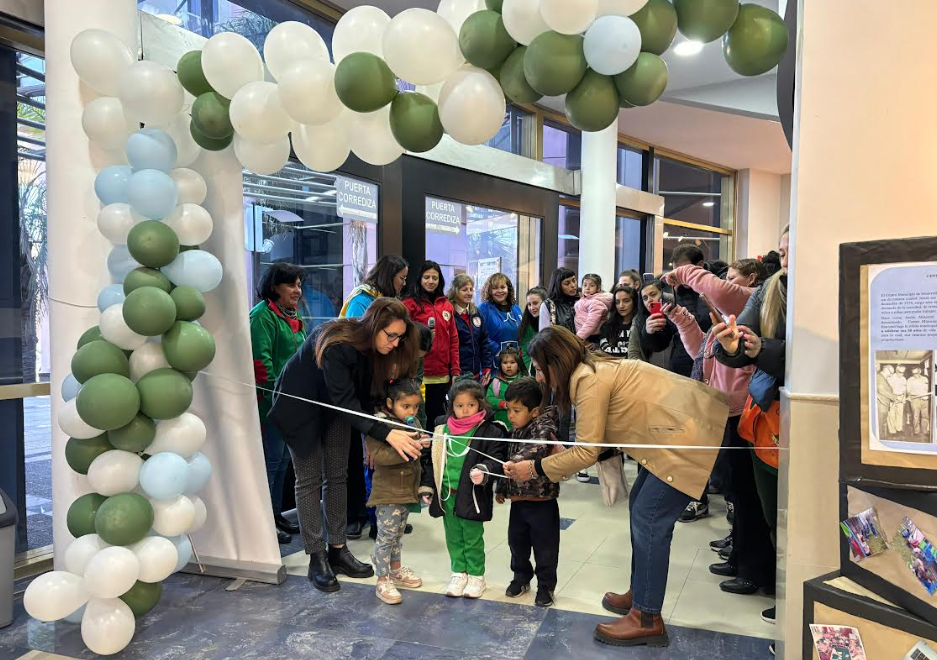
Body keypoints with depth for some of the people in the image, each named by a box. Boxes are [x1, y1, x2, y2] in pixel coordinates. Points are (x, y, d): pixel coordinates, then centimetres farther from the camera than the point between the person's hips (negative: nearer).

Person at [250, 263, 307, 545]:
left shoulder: (292, 317, 17)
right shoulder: (262, 315, -13)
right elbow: (261, 361, -20)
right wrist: (277, 397, -20)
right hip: (270, 404, -9)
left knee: (283, 459, 16)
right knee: (271, 460, -3)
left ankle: (276, 513, 28)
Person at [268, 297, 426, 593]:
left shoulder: (376, 348, -17)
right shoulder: (337, 344, -37)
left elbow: (368, 394, -9)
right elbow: (346, 401, -38)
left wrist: (372, 439, -16)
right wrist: (386, 434, -45)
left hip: (335, 406, 6)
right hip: (300, 405, -6)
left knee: (337, 477, 7)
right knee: (309, 479, -2)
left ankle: (337, 550, 16)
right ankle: (316, 558, 6)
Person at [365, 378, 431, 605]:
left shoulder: (414, 423, 7)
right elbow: (378, 455, -28)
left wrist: (423, 446, 2)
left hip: (409, 490, 7)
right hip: (388, 492, -7)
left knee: (399, 532, 22)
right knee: (386, 535, 0)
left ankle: (396, 569, 37)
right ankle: (382, 581, 10)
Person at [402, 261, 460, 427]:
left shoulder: (446, 305, 12)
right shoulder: (410, 304, -3)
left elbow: (453, 339, 11)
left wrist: (455, 371, 7)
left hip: (442, 375, 5)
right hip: (419, 375, -4)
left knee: (438, 416, 12)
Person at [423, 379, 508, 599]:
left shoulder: (490, 431, -10)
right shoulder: (443, 430, 3)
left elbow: (496, 458, -13)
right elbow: (432, 460, 10)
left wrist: (484, 471, -32)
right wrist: (427, 486, 8)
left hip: (472, 496, -4)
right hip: (446, 495, 4)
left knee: (473, 538, 9)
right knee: (453, 537, 17)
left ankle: (476, 576, 28)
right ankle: (459, 573, 34)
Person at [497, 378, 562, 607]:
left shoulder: (543, 427, -15)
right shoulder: (515, 431, 8)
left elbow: (541, 445, -39)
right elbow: (508, 461, 17)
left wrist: (520, 459, -45)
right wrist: (501, 488, 22)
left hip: (542, 501, -7)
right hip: (518, 500, 7)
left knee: (545, 547, 7)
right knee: (517, 543, 19)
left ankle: (546, 586, 24)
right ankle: (521, 578, 38)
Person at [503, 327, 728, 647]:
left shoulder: (589, 380, -18)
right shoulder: (595, 370, 10)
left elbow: (587, 452, -16)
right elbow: (592, 442, 11)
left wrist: (535, 468, -8)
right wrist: (556, 458, 7)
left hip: (690, 435, -10)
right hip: (678, 429, 10)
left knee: (649, 519, -6)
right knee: (640, 504, 15)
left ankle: (647, 618, 5)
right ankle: (640, 593, 28)